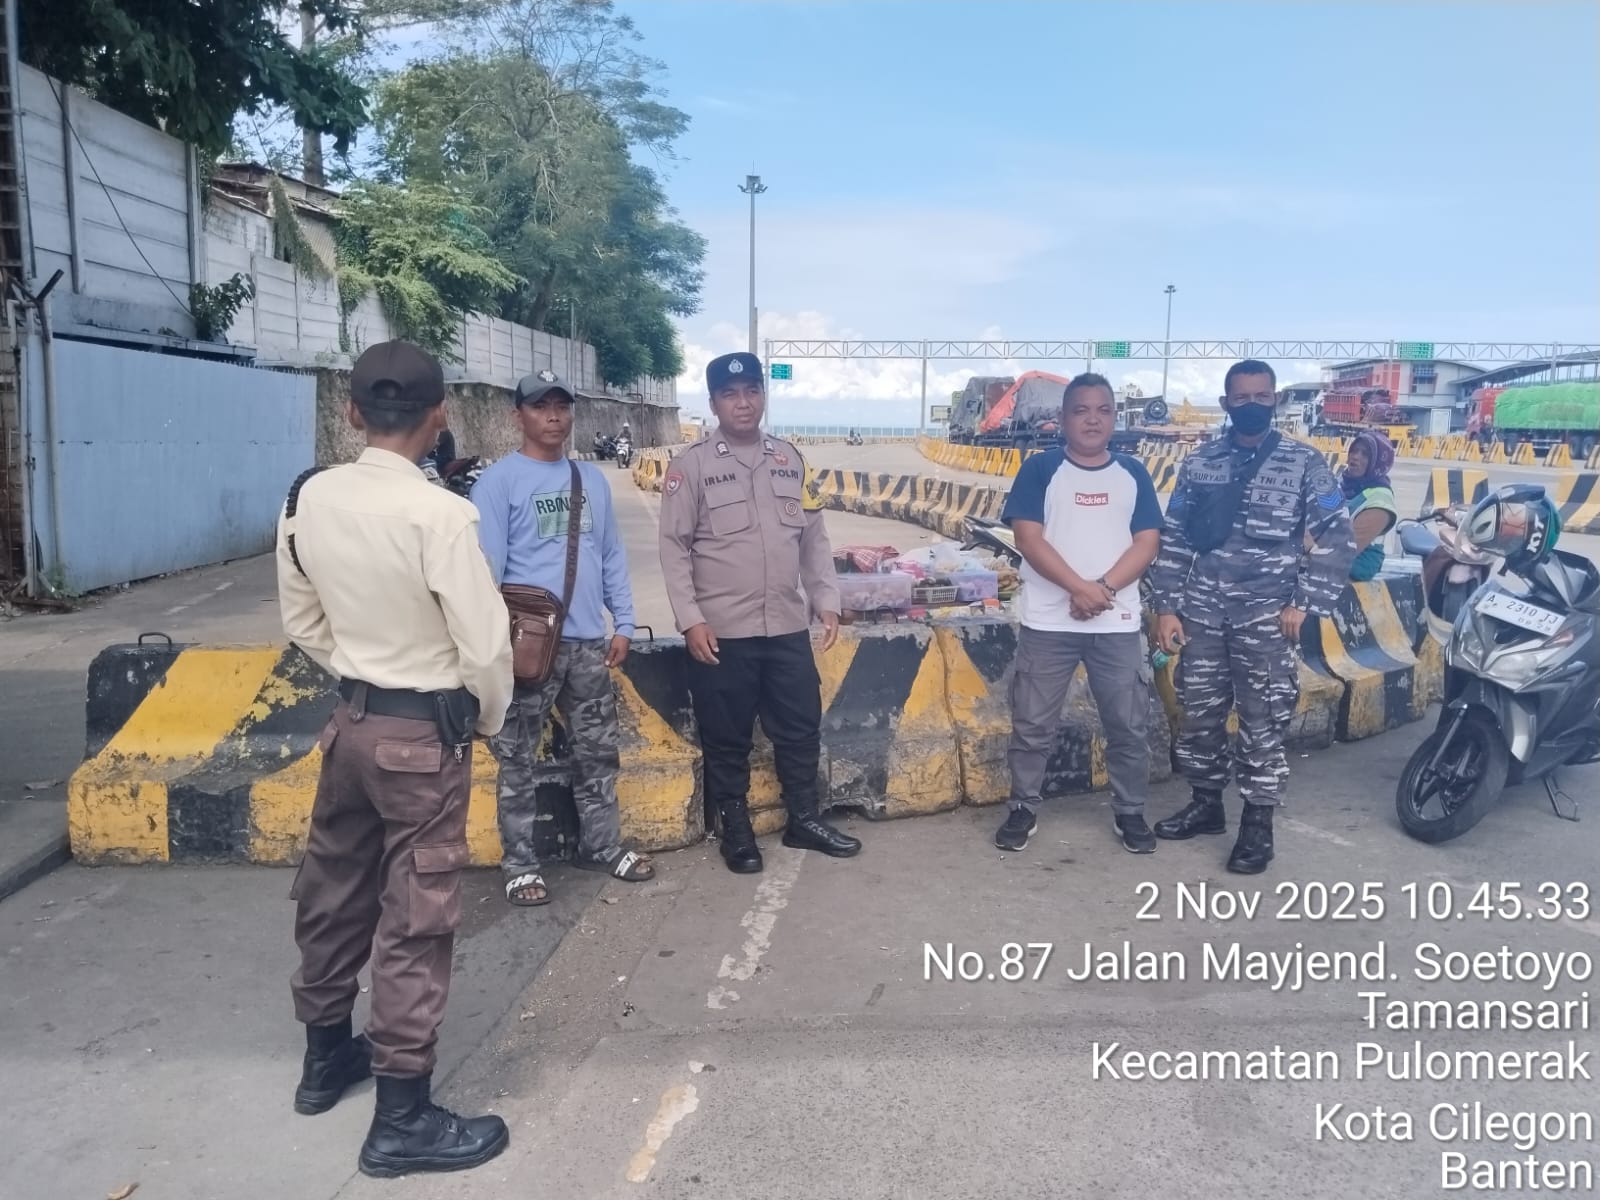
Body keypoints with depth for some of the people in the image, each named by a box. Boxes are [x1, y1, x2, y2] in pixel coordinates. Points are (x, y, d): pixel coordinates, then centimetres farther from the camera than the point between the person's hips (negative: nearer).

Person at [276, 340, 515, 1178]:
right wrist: (490, 718, 0)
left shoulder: (307, 500, -2)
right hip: (424, 733, -7)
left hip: (351, 720, 7)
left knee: (334, 889, 21)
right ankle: (403, 1118, 16)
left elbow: (302, 621, 8)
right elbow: (484, 645, -19)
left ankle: (326, 1055, 42)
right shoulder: (438, 513, -22)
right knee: (415, 917, 3)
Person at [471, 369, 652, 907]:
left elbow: (612, 556, 13)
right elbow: (486, 566, -11)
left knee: (598, 750, 15)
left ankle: (603, 846, 29)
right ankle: (519, 863, 18)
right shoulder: (498, 481, -7)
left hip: (589, 641, 6)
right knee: (519, 760, 6)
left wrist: (623, 623, 8)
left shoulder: (593, 479, 11)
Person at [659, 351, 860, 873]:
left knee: (801, 727, 13)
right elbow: (674, 547, -6)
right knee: (727, 738, 8)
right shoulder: (692, 465, -4)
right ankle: (736, 830, 25)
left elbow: (814, 538, 13)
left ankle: (803, 819, 31)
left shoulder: (791, 460, 9)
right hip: (722, 632, -4)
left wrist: (826, 601, 8)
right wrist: (690, 619, -12)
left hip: (788, 627, 4)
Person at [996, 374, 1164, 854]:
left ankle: (1130, 813, 25)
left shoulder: (1133, 474, 8)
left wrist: (1104, 588, -14)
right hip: (1047, 621, -2)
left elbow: (1147, 543, 1)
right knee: (1032, 723, 5)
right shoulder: (1040, 469, 0)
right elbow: (1028, 539, -9)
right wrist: (1080, 588, -18)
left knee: (1129, 725, 8)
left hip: (1119, 623, 2)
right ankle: (1023, 810, 20)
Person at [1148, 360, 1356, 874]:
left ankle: (1258, 823, 15)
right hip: (1200, 614, 3)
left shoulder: (1305, 464, 0)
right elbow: (1173, 540, 7)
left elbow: (1337, 539, -1)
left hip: (1266, 618, -3)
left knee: (1262, 724, 1)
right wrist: (1166, 607, 1)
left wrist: (1304, 604, -8)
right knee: (1199, 715, 11)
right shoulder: (1198, 464, 7)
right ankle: (1206, 804, 28)